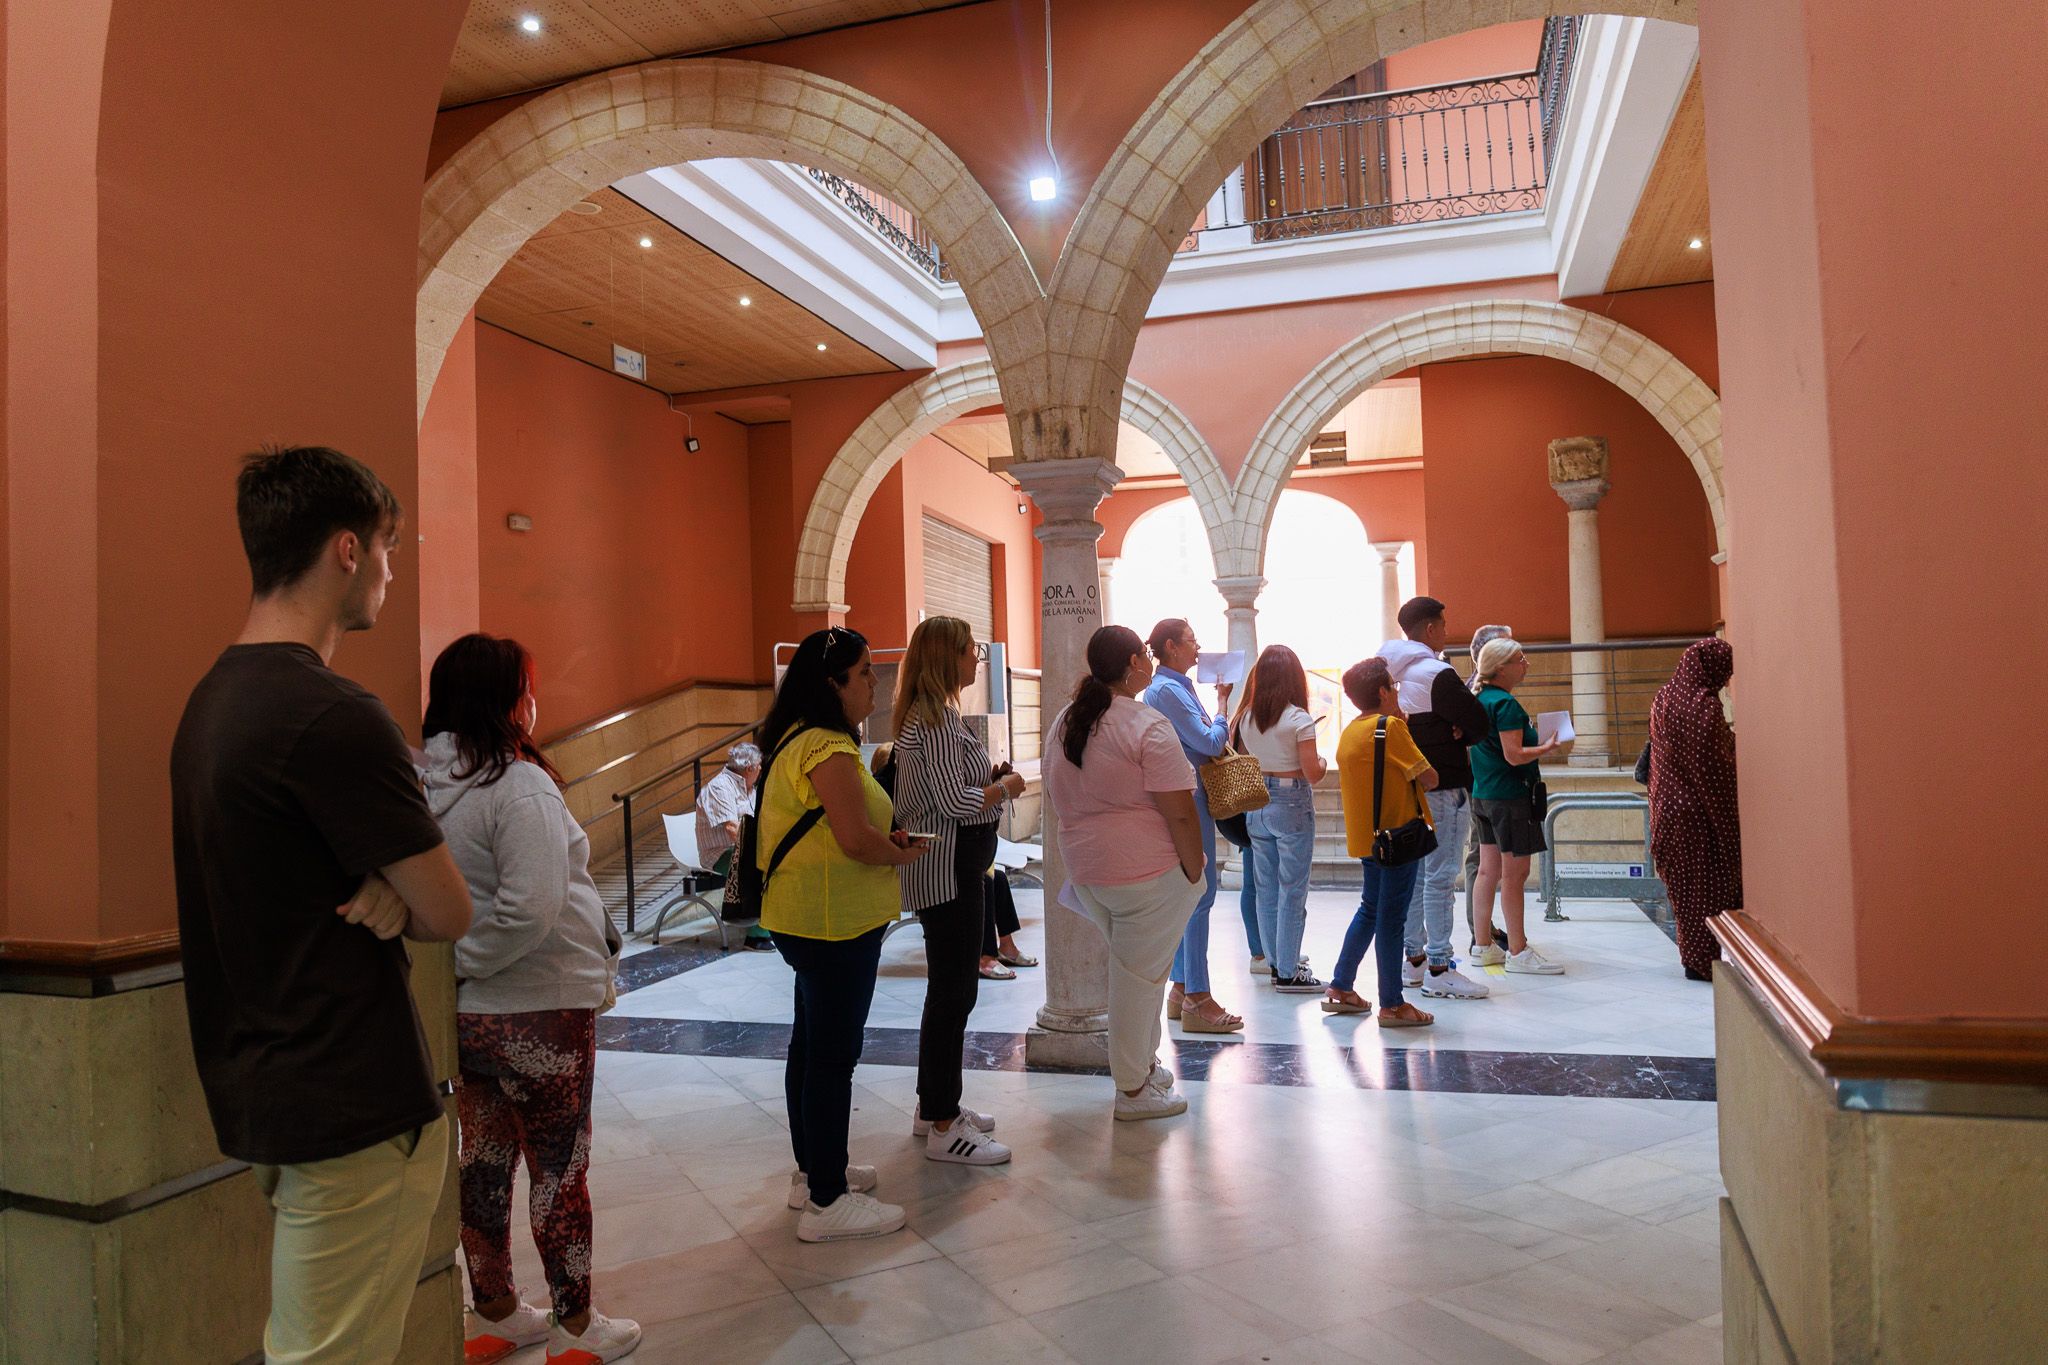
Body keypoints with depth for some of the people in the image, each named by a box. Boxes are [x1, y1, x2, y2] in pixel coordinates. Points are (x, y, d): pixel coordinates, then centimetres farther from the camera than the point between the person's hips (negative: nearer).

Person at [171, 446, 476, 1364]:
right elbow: (450, 915, -18)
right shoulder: (332, 717, -22)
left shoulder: (212, 697, 8)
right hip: (352, 1112, -10)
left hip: (259, 1084, 10)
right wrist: (394, 907, 1)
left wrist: (385, 898, -7)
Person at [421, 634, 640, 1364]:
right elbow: (530, 911, -29)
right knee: (560, 1169, 9)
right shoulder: (520, 787, -22)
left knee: (485, 1159, 20)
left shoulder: (423, 781, 1)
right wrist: (465, 961, -15)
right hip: (538, 1008, -8)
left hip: (465, 1009, 8)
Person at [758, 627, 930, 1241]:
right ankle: (827, 1202, 9)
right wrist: (900, 854, -7)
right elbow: (855, 838, -26)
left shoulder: (796, 740, 12)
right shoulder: (829, 748, -21)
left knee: (811, 1046, 20)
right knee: (833, 1056, -2)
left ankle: (813, 1170, 35)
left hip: (802, 919, 11)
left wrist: (885, 840, 8)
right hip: (835, 920, -11)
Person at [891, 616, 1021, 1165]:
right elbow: (954, 801, -24)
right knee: (954, 991, -5)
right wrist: (1006, 787, -9)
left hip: (953, 865, 11)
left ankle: (934, 1105, 29)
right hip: (948, 868, -11)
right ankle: (943, 1127, 4)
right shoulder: (937, 717, -18)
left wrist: (992, 778, 11)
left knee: (949, 987, 17)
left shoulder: (926, 712, 14)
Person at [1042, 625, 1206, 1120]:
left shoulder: (1065, 721, 9)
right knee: (1140, 975, 4)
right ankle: (1133, 1090, 15)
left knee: (1131, 969, 21)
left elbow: (1055, 796, 18)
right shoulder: (1148, 727, -16)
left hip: (1085, 868, 7)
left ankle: (1142, 1064, 33)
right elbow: (1180, 814, -18)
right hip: (1147, 873, -7)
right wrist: (1194, 873, -7)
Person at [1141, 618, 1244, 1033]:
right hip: (1185, 800, -10)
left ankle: (1181, 990, 21)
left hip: (1192, 800, 10)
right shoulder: (1165, 690, -15)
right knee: (1199, 894, -8)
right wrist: (1222, 707, -3)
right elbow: (1210, 743, -18)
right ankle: (1197, 1000, -2)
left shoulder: (1179, 686, 16)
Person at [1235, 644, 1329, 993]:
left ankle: (1277, 962, 24)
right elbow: (1312, 773, -14)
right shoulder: (1298, 718, -13)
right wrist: (1323, 762, 7)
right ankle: (1288, 973, 6)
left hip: (1256, 805, 6)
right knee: (1292, 890, 2)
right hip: (1292, 806, -6)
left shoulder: (1246, 717, 3)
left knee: (1267, 887, 14)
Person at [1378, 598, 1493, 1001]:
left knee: (1415, 873, 14)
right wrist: (1457, 736, 3)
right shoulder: (1437, 675, -16)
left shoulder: (1397, 674, 11)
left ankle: (1412, 959, 22)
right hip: (1443, 787, -9)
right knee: (1439, 877, -6)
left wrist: (1444, 735, -2)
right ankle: (1439, 970, -2)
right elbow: (1480, 725, -14)